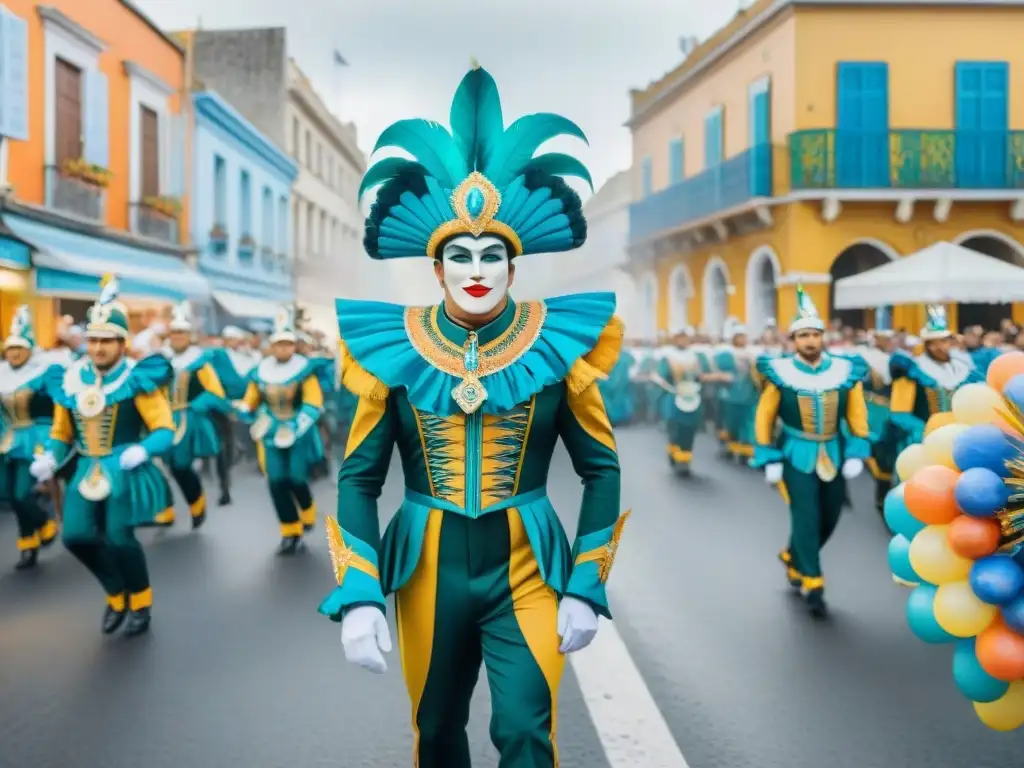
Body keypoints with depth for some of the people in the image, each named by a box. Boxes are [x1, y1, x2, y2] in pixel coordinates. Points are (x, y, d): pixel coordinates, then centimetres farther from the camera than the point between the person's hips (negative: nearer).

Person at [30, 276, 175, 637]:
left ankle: (141, 603, 19)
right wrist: (50, 457, -6)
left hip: (125, 471, -5)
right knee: (76, 536, -3)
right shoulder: (71, 380, 3)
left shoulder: (138, 379, -12)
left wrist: (141, 450, -32)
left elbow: (165, 431, -13)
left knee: (119, 539, -8)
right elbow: (61, 432, 13)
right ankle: (116, 594, 24)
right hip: (87, 471, 5)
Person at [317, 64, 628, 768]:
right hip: (427, 570, 2)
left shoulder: (559, 343, -5)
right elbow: (357, 478, -2)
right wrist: (358, 595, -11)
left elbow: (603, 468, 1)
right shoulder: (390, 348, -5)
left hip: (527, 569, -1)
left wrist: (587, 588, -3)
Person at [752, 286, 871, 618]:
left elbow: (857, 416, 3)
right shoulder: (780, 373, -11)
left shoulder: (846, 371, -4)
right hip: (797, 456, -4)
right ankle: (812, 585, 2)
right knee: (806, 518, -9)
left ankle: (792, 557, 38)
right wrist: (769, 459, -8)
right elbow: (764, 418, -5)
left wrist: (856, 453, -4)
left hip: (834, 454, 4)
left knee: (828, 519, 12)